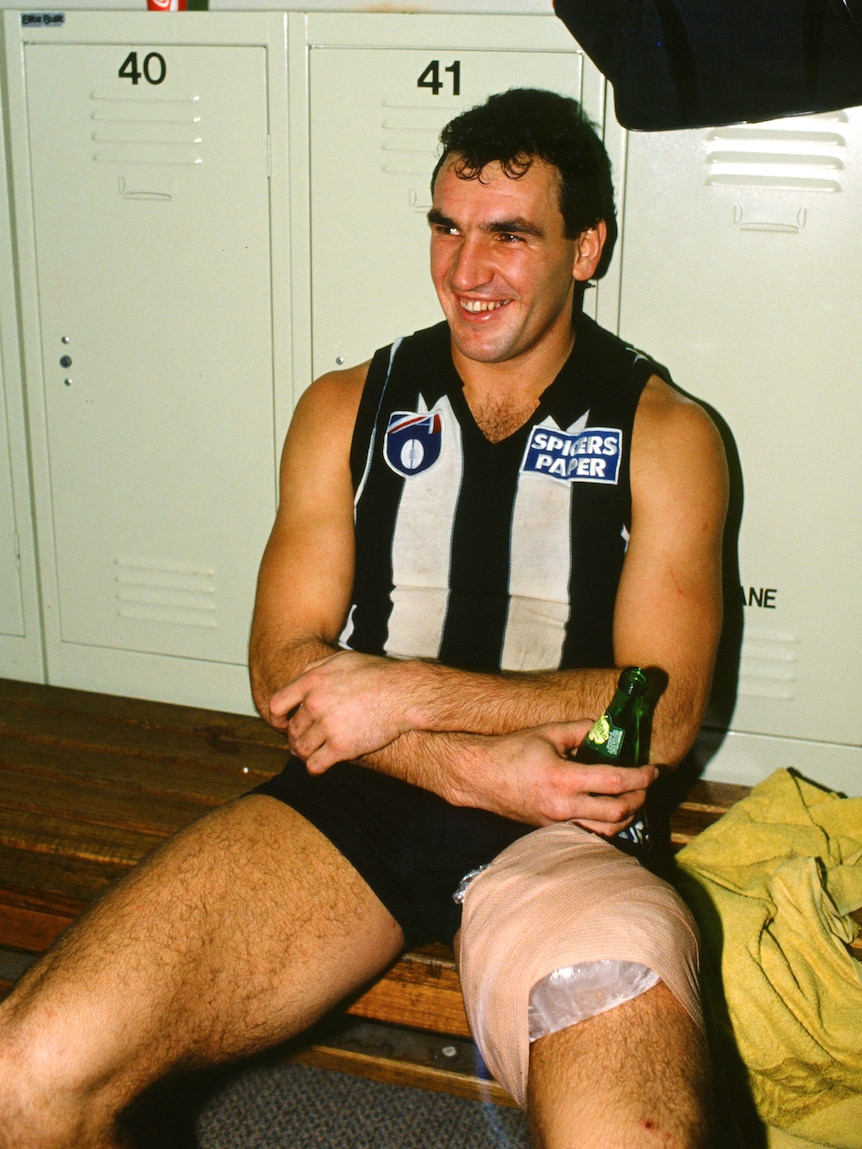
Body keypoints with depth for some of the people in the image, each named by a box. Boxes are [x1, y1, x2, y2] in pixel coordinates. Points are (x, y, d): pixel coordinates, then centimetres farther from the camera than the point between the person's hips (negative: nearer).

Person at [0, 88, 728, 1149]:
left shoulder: (664, 434, 7)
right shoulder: (347, 409, 14)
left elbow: (663, 713, -1)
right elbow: (284, 672, 6)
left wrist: (409, 692, -10)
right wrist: (472, 767, -11)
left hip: (560, 828, -2)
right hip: (350, 795, 3)